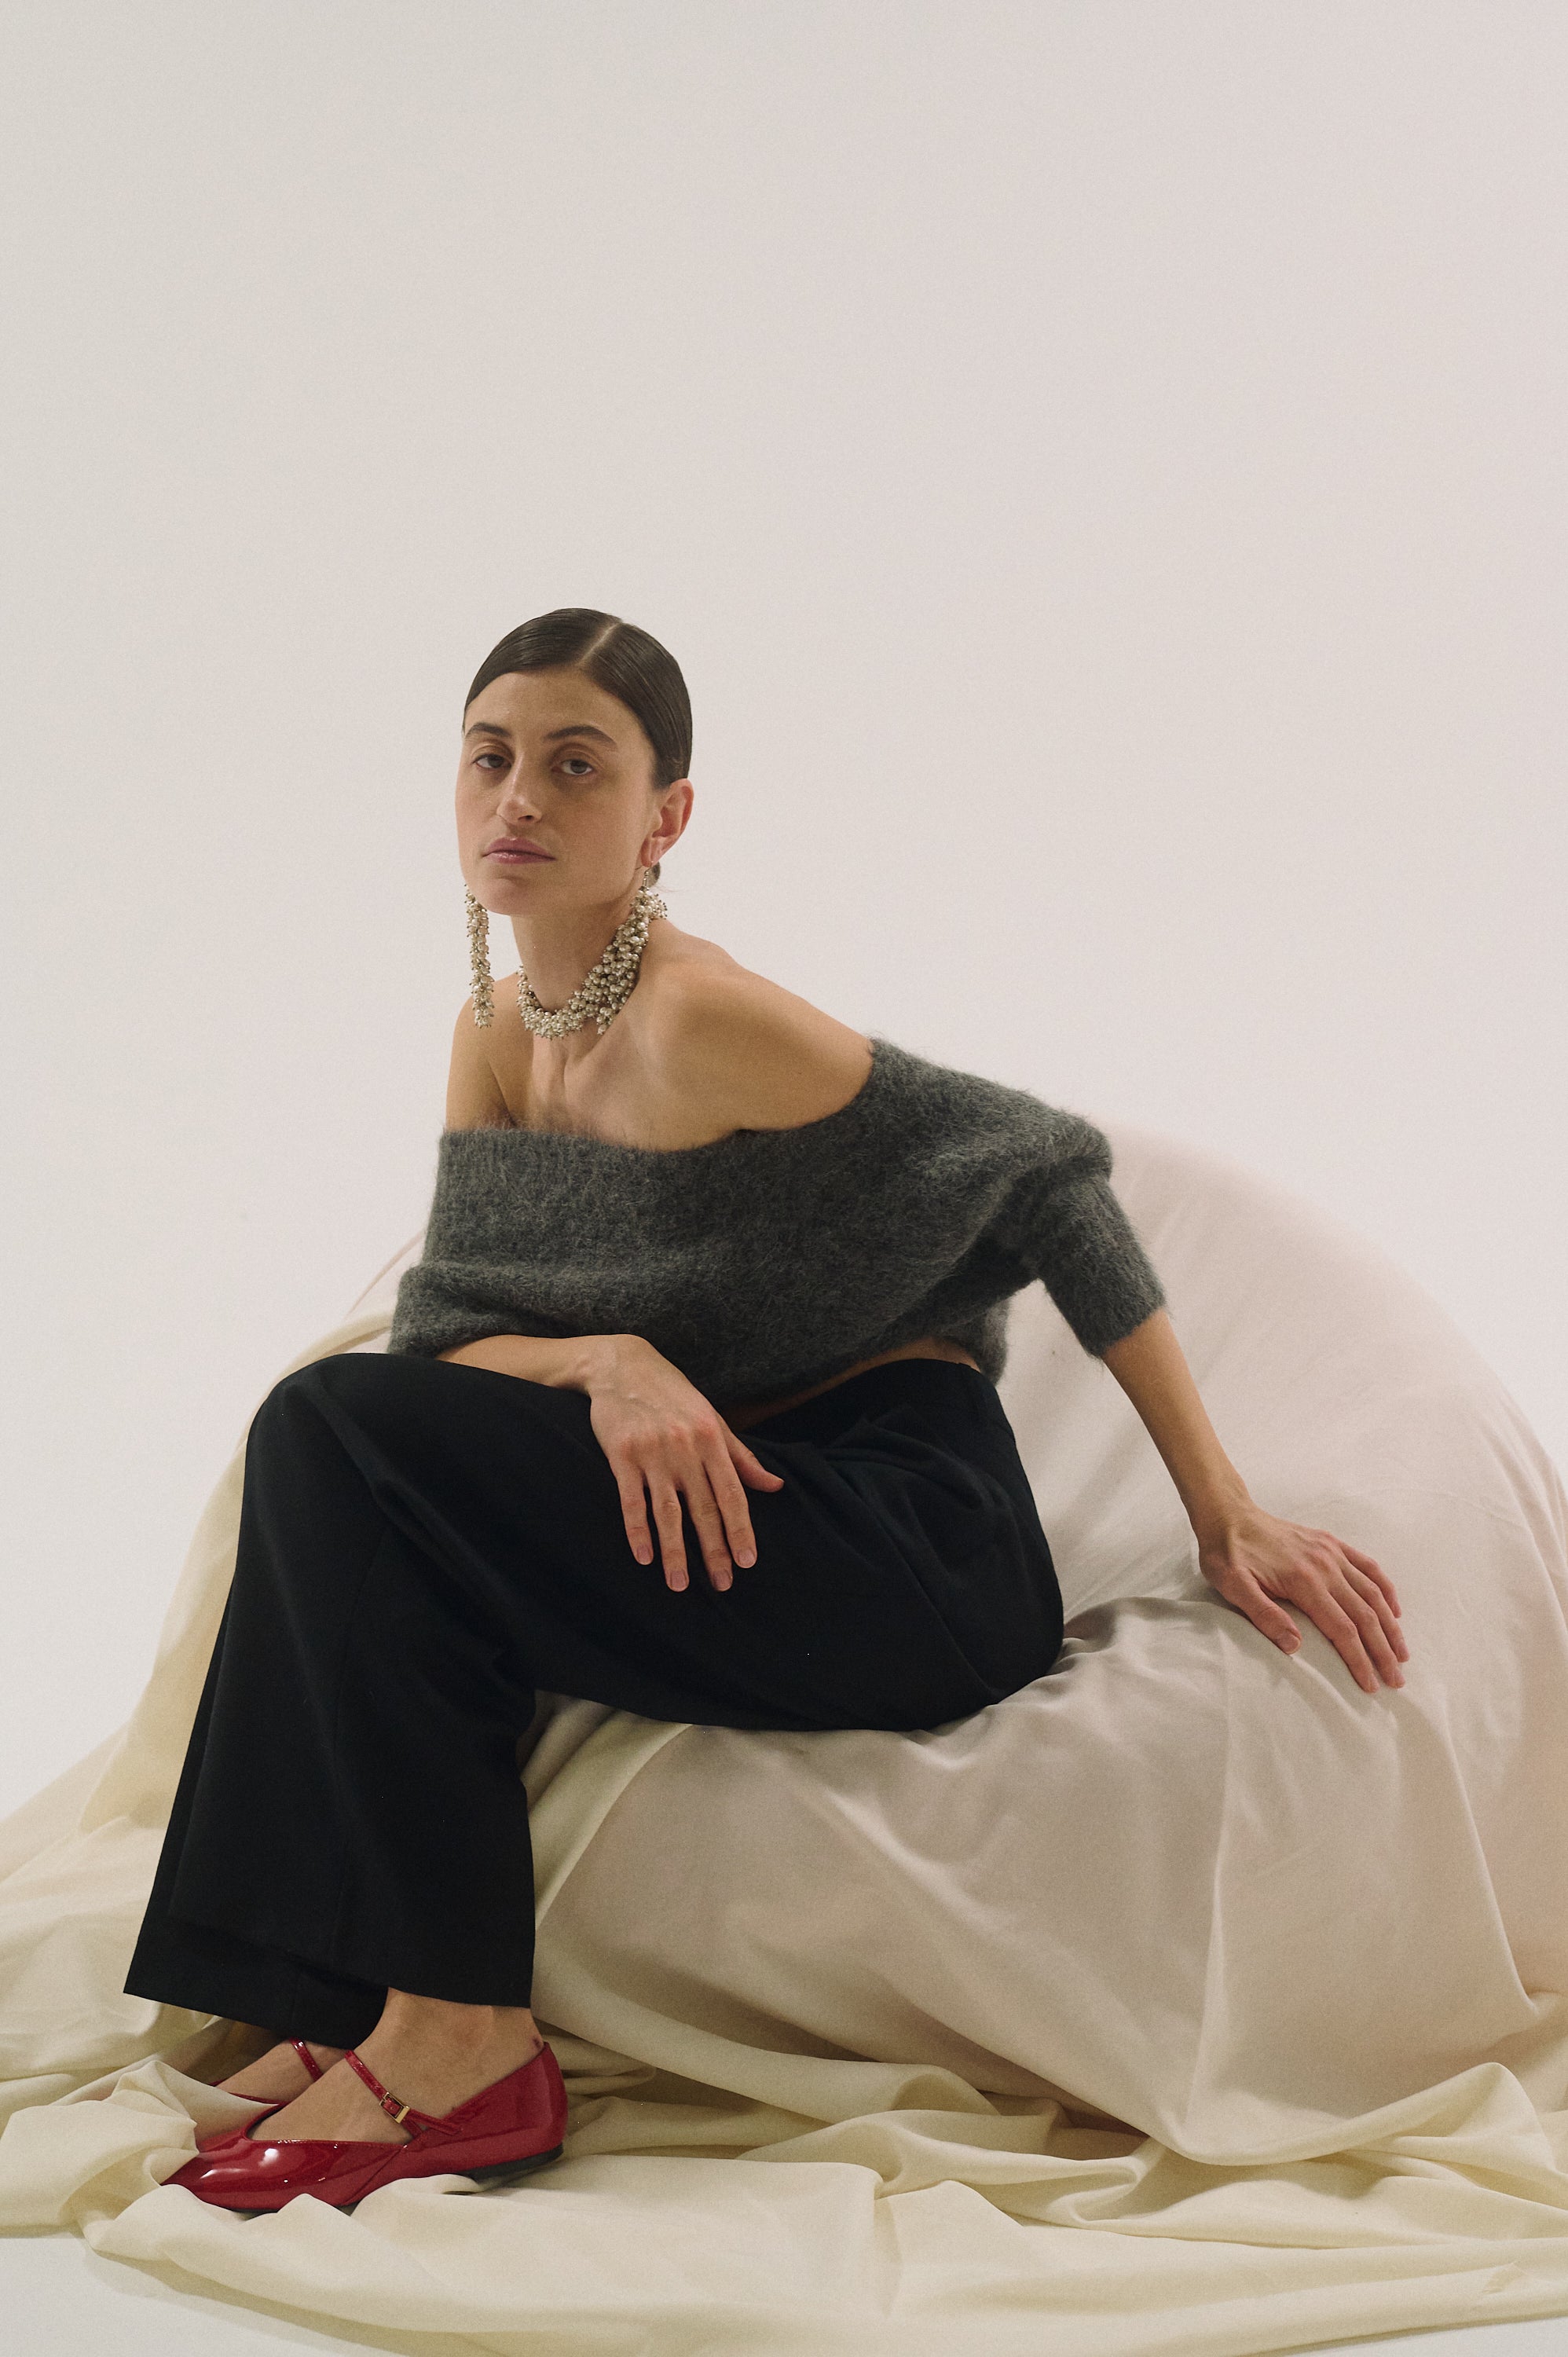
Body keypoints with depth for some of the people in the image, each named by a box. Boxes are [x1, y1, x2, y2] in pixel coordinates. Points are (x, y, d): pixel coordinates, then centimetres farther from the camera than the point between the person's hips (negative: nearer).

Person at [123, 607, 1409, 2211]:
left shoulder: (700, 1020, -15)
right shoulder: (494, 1036, 10)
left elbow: (1047, 1177, -11)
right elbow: (444, 1330, 5)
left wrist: (1226, 1517, -10)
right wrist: (607, 1362, -19)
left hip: (920, 1560, -8)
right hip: (730, 1521, 8)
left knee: (333, 1431, -18)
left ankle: (462, 2043, -18)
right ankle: (364, 2002, -3)